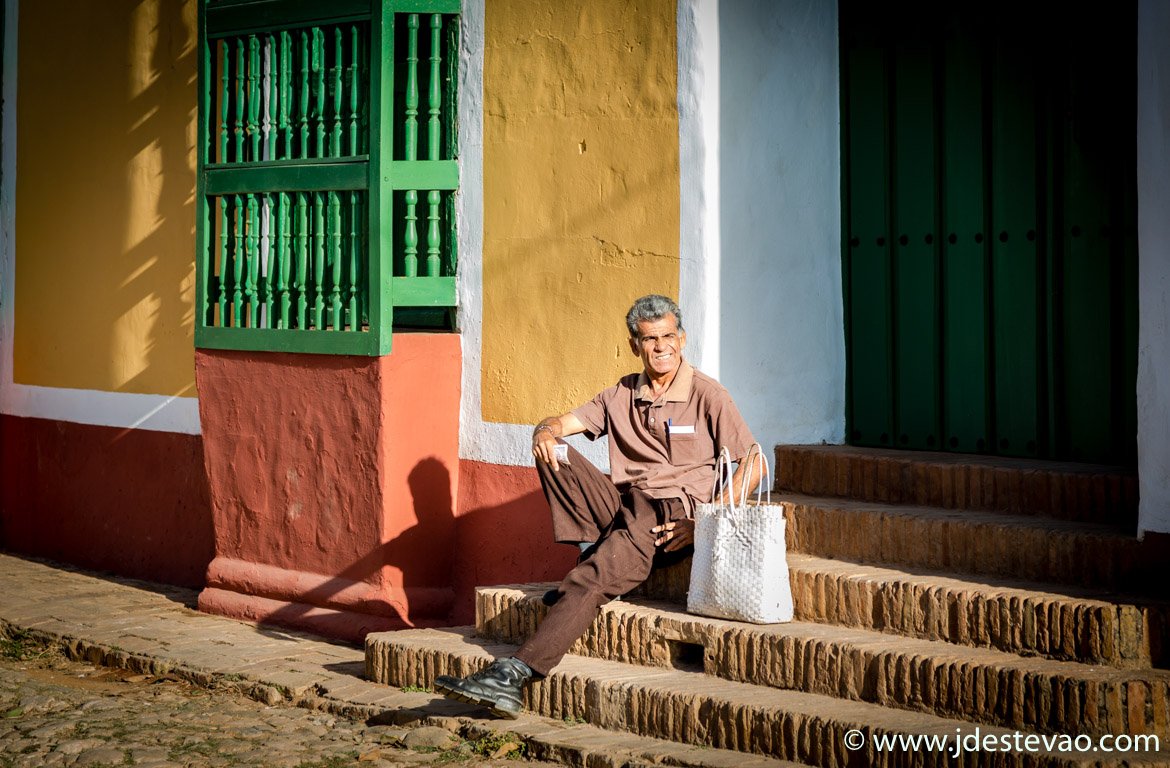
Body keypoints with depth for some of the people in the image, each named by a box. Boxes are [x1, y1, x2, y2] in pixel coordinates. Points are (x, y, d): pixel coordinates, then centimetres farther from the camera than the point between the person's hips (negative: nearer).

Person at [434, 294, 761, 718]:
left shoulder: (707, 395, 2)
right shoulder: (622, 395, 16)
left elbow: (752, 465, -1)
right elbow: (561, 423, 12)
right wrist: (545, 432, -15)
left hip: (673, 514, -5)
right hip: (622, 503, 6)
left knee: (592, 579, -29)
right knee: (555, 453, -16)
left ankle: (515, 675, -36)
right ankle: (593, 554, -13)